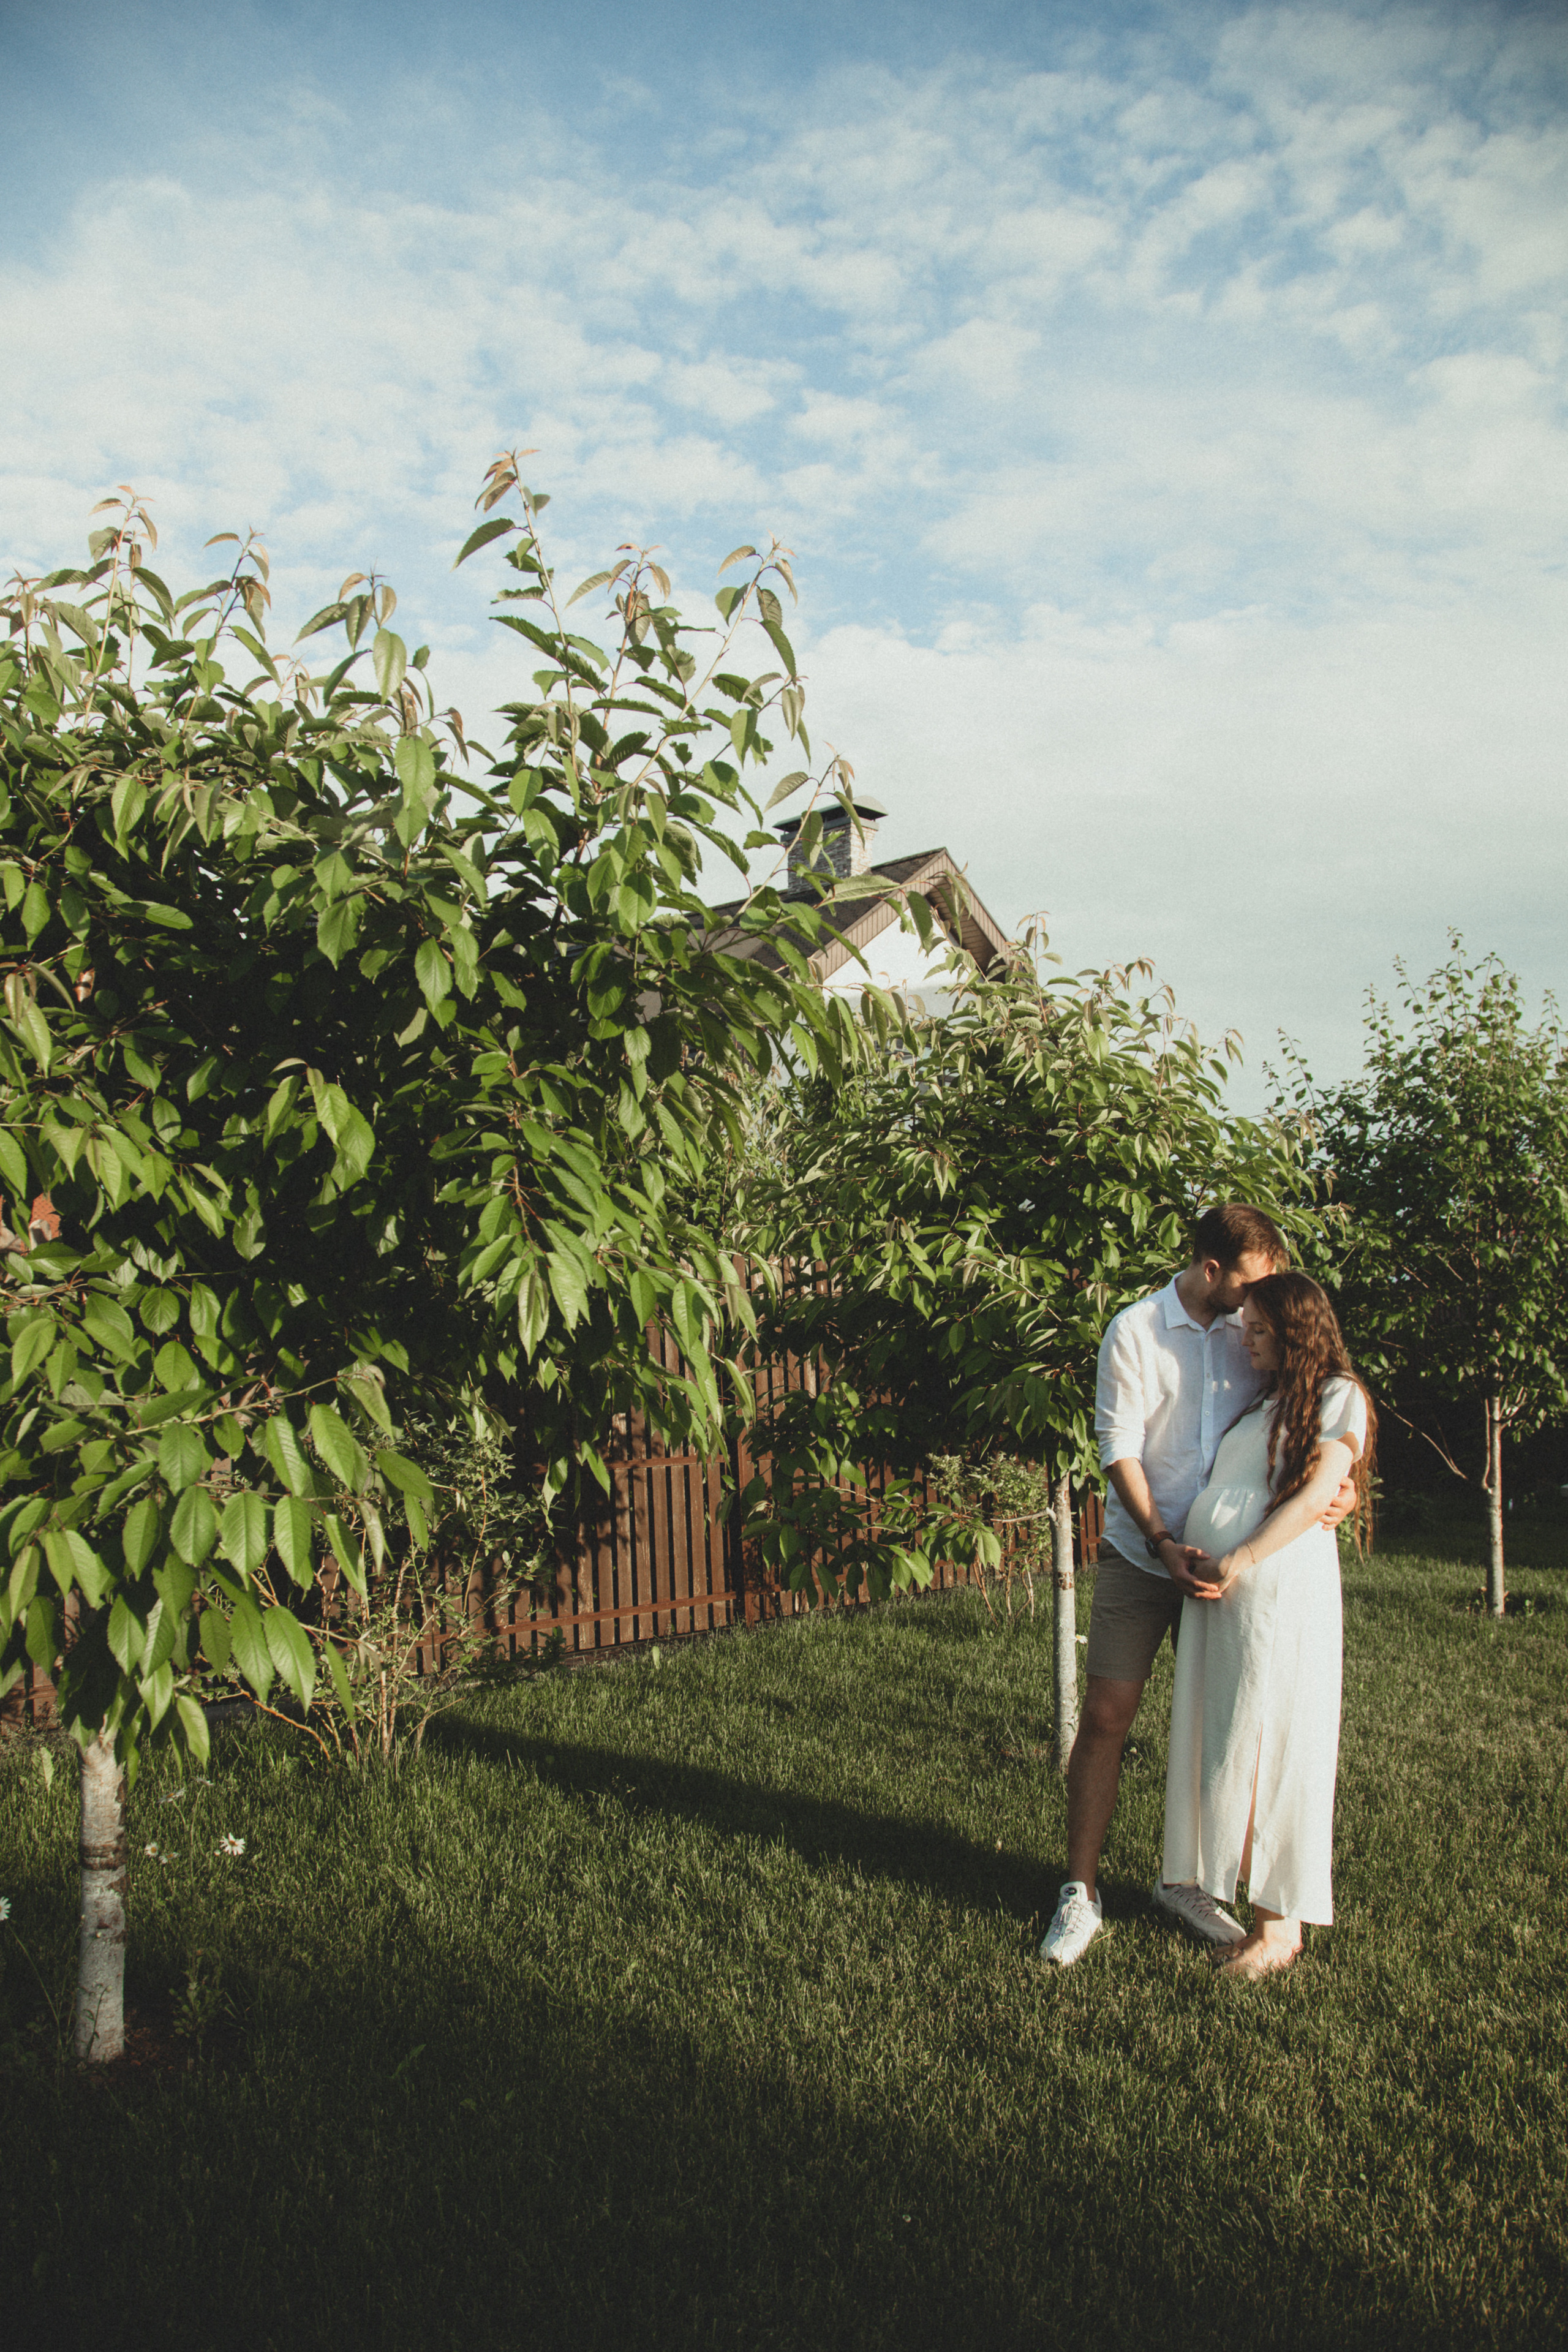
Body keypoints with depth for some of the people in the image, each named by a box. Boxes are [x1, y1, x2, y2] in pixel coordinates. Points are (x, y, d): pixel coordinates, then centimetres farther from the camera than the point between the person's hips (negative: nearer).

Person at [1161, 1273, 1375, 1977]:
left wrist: (1238, 1562, -16)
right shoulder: (1262, 1402, 22)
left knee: (1263, 1753, -3)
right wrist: (1186, 1551, 0)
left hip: (1279, 1589, -7)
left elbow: (1314, 1498, -11)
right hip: (1215, 1595, 7)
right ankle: (1217, 1891, 18)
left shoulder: (1338, 1397, 0)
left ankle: (1280, 1923, 7)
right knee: (1216, 1748, 9)